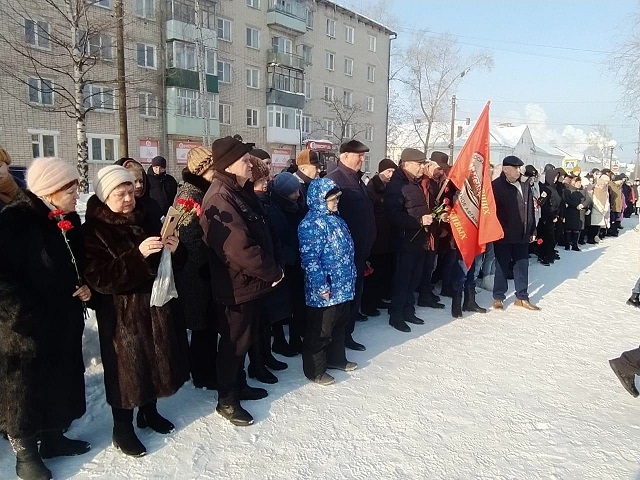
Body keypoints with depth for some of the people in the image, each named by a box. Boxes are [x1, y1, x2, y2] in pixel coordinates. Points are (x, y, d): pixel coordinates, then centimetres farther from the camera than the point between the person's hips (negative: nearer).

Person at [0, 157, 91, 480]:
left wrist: (85, 286, 2)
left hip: (66, 321, 7)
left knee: (61, 382, 19)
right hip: (27, 329, -7)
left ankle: (54, 437, 39)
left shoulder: (70, 220, 5)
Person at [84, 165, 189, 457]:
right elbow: (100, 279, -21)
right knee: (126, 369, 6)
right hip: (122, 314, -5)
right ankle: (122, 429, 26)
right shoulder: (94, 231, -10)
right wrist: (138, 255, -31)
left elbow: (173, 264, 10)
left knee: (156, 362, 16)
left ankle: (149, 412, 38)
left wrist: (175, 250, -13)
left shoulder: (145, 221, 6)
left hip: (157, 306, 5)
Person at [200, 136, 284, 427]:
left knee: (243, 338, 22)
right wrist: (272, 273, -17)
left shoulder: (241, 193, 10)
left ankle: (238, 383, 40)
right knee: (234, 342, 5)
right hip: (236, 286, -9)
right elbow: (240, 248, -28)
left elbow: (262, 234, 14)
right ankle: (227, 401, 22)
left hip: (251, 282, 9)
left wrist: (273, 266, 1)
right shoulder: (220, 199, -21)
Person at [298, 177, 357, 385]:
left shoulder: (335, 218, 11)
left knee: (339, 325, 23)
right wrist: (321, 286, -22)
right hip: (325, 290, -9)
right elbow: (310, 258, -23)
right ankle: (314, 370, 20)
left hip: (343, 286, 9)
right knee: (320, 331, 5)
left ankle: (336, 358, 41)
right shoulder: (311, 224, -19)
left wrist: (351, 275, 19)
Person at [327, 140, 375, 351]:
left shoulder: (357, 179, 16)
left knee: (355, 292, 15)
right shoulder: (334, 179, -13)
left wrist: (367, 244, 17)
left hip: (359, 248, 9)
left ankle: (347, 333, 28)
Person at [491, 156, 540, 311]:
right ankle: (498, 297, 17)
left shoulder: (524, 187, 11)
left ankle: (522, 297, 23)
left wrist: (532, 231, 13)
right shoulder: (496, 186, -8)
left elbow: (530, 210, 15)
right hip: (503, 235, -6)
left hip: (522, 235, 6)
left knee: (522, 266, 11)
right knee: (502, 267, 4)